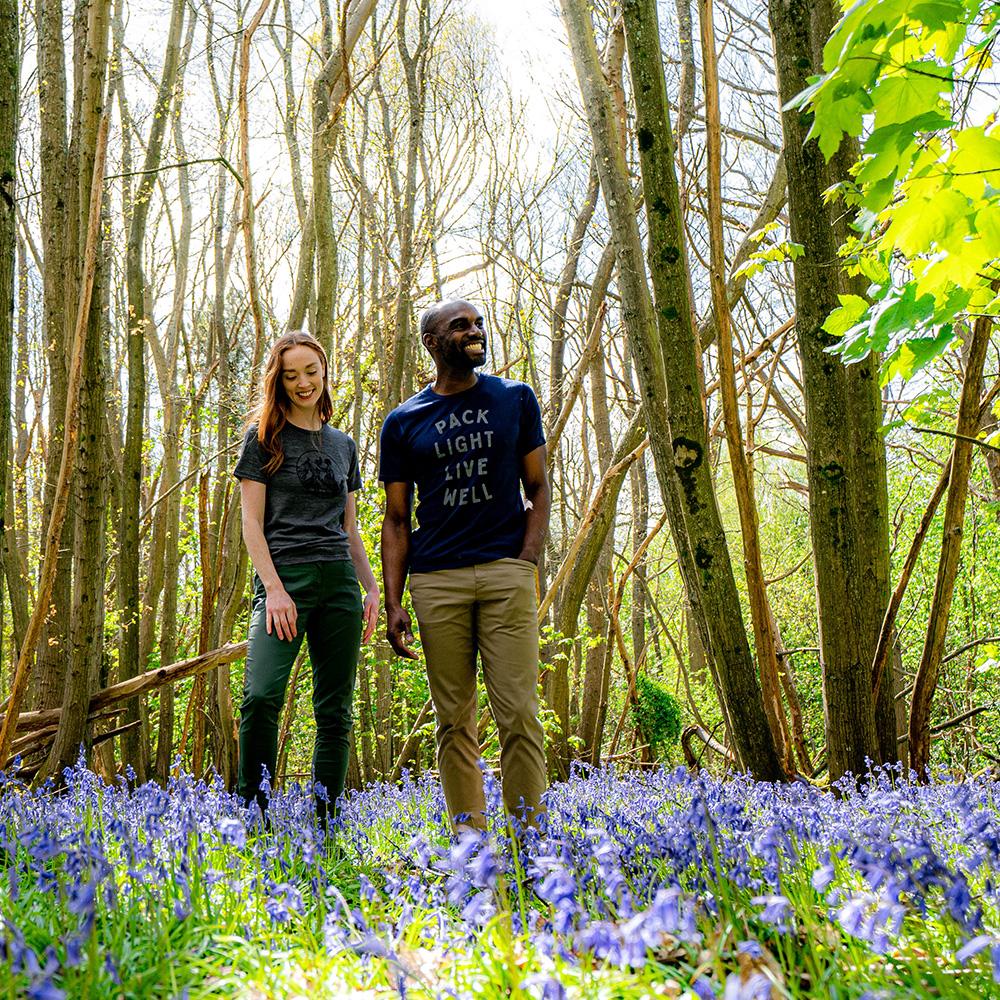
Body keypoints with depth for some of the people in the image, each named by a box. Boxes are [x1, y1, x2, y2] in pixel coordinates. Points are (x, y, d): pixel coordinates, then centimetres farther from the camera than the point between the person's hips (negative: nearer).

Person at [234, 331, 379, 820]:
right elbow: (252, 524, -2)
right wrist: (274, 590, -13)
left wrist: (372, 588, 11)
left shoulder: (343, 445, 18)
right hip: (284, 577, -4)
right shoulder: (264, 437, 5)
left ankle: (326, 819, 11)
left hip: (339, 582, 4)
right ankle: (252, 810, -10)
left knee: (335, 711, 3)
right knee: (262, 695, -22)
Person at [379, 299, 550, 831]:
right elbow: (396, 519, 10)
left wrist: (527, 561, -4)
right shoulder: (403, 422, 10)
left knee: (519, 713, -6)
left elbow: (537, 489, 11)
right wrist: (392, 603, 1)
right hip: (436, 580, 1)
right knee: (455, 721, 3)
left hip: (506, 572, 0)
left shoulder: (516, 399, 11)